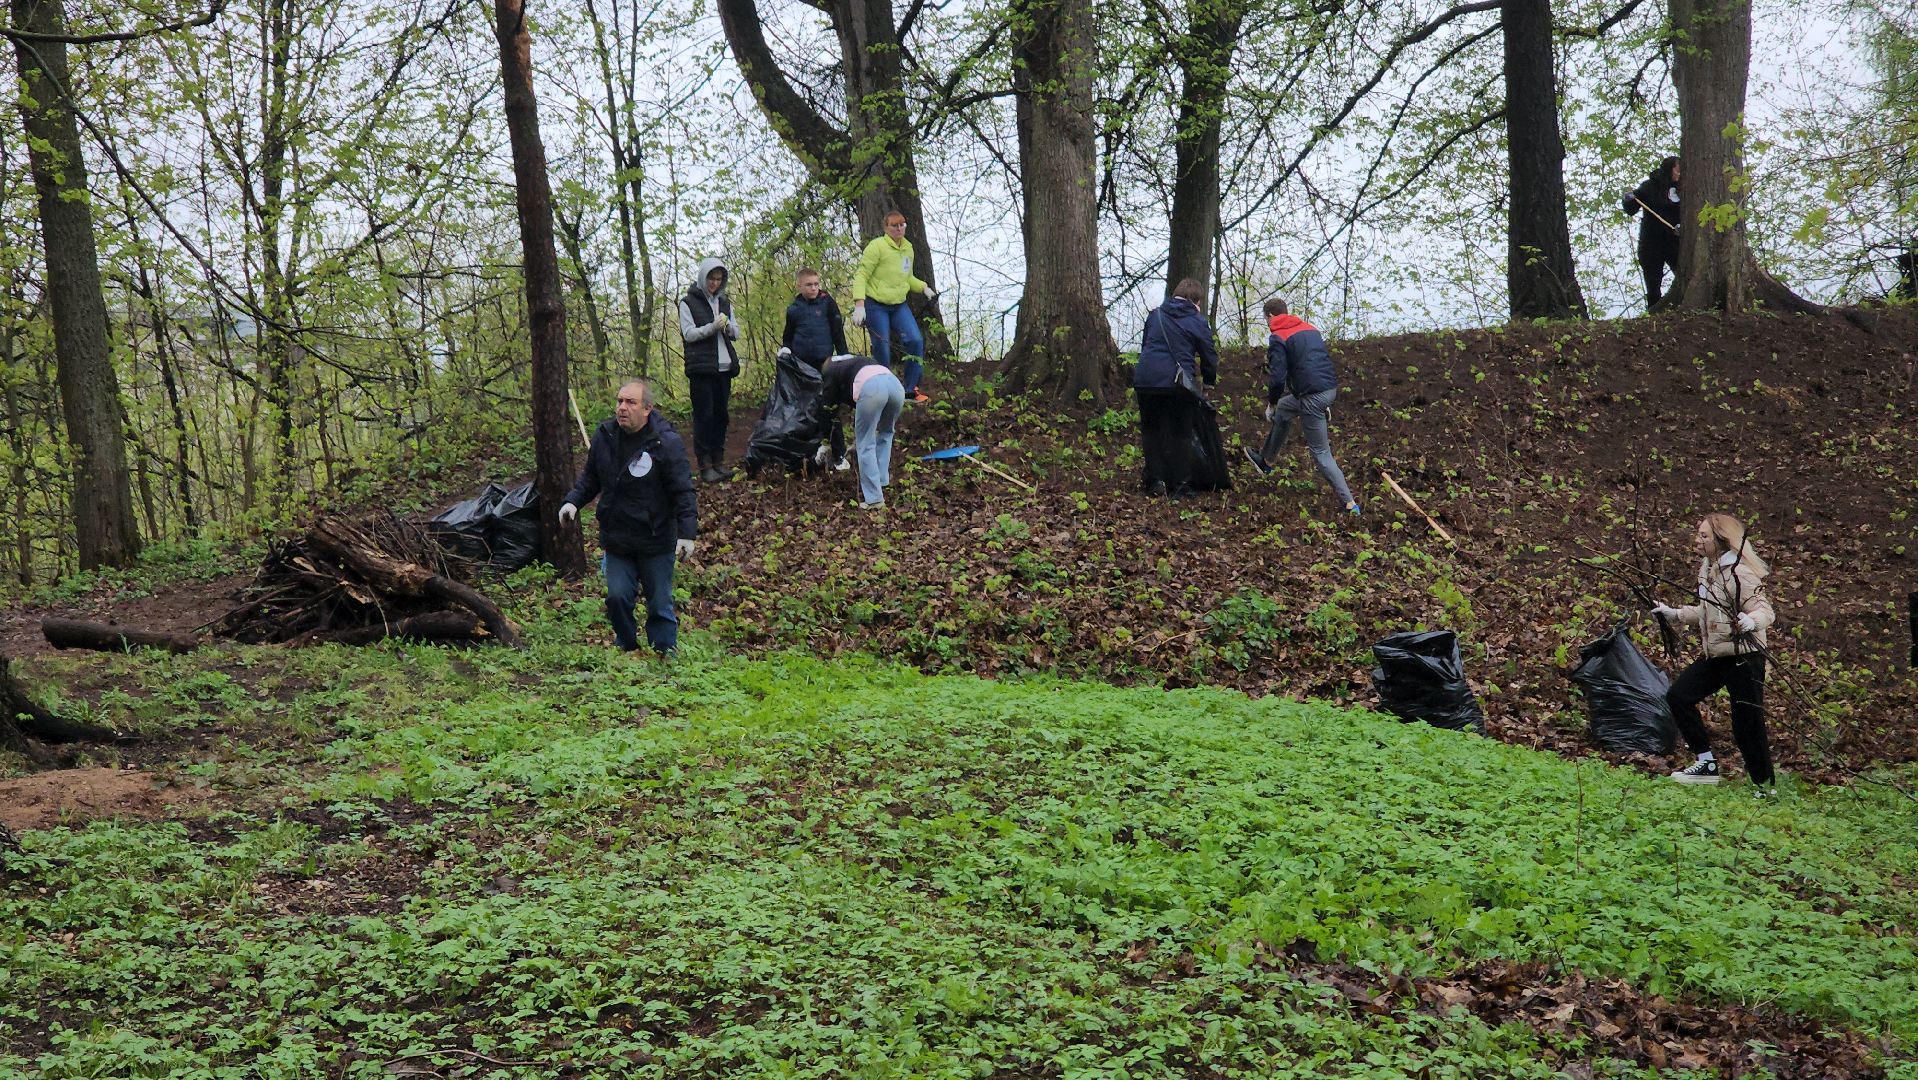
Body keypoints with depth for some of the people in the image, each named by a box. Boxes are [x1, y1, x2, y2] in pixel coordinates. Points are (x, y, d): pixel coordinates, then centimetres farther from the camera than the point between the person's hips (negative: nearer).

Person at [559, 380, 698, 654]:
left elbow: (683, 492, -14)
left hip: (656, 541, -4)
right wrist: (573, 501, -1)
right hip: (616, 539, 4)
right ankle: (627, 648, 26)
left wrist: (687, 532, -21)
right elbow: (590, 478, 15)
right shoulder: (604, 436, 2)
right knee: (617, 597, 6)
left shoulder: (666, 442, -14)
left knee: (660, 604, 5)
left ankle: (665, 654, 18)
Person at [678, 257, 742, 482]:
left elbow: (736, 335, 13)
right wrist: (712, 327, -20)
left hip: (724, 367, 5)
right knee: (704, 415, -6)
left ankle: (719, 460, 11)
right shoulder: (688, 303, 0)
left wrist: (728, 326, -10)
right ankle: (705, 465, -6)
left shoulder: (724, 302, 16)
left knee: (721, 413, 5)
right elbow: (688, 334, -7)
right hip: (701, 368, -5)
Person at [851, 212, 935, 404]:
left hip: (899, 305, 6)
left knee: (916, 341, -9)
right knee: (882, 351, -4)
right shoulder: (877, 246, -13)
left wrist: (924, 288, 8)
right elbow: (861, 276, -16)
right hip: (875, 305, -6)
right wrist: (859, 304, -27)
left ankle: (911, 390, 2)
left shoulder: (908, 248, 10)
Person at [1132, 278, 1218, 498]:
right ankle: (1178, 485, 7)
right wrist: (1210, 381, 25)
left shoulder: (1155, 315, 13)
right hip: (1178, 382, -3)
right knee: (1180, 435, 7)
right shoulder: (1198, 322, 1)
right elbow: (1209, 356, 8)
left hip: (1146, 379, 3)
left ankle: (1155, 481, 4)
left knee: (1151, 431, 13)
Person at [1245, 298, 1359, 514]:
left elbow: (1277, 378, -13)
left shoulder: (1278, 338, -6)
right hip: (1331, 388, 8)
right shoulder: (1311, 329, 18)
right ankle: (1266, 460, 45)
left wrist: (1270, 404, 4)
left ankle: (1349, 504, -2)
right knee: (1282, 409, 31)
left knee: (1321, 453, 1)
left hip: (1311, 395, -8)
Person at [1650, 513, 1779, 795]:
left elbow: (1764, 610, -26)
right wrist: (1674, 614, 18)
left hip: (1744, 657, -9)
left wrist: (1750, 621, -46)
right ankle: (1707, 764, 16)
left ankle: (1766, 785, 12)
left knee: (1747, 725, -5)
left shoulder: (1740, 573, -19)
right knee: (1678, 697, 7)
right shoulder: (1707, 569, 8)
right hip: (1715, 655, 9)